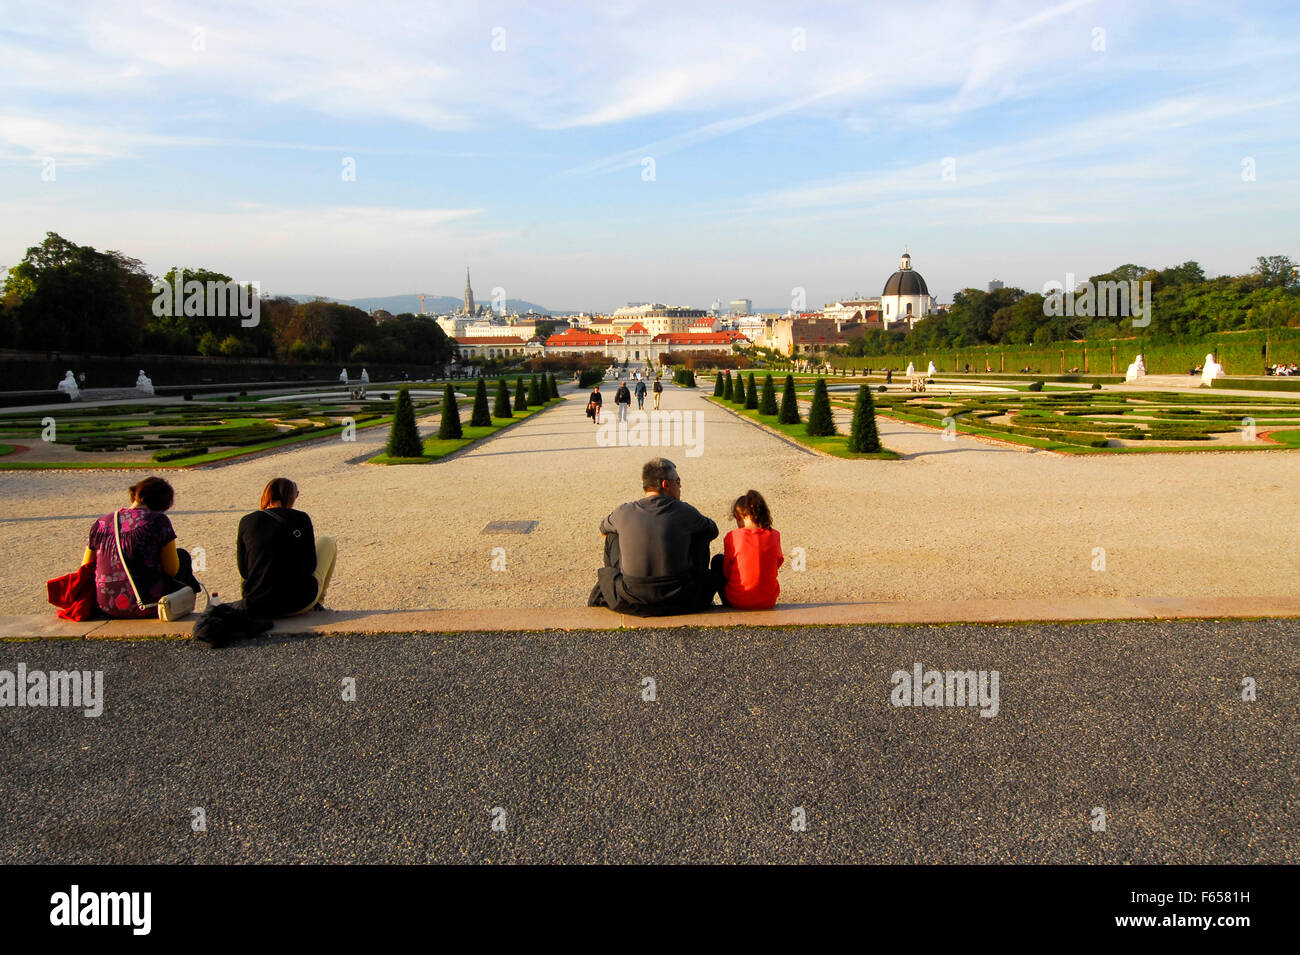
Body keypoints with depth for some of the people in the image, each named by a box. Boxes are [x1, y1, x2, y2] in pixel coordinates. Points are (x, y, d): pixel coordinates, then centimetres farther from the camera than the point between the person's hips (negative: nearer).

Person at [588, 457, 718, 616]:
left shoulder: (623, 512, -1)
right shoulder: (685, 511, -3)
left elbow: (603, 528, 23)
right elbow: (713, 530, 17)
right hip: (678, 602, -1)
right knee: (701, 535, 20)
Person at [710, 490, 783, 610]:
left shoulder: (733, 536, -14)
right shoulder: (774, 536, -6)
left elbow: (726, 573, -4)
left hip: (738, 601, -3)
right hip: (769, 601, 3)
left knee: (717, 560, 21)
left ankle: (728, 608, 32)